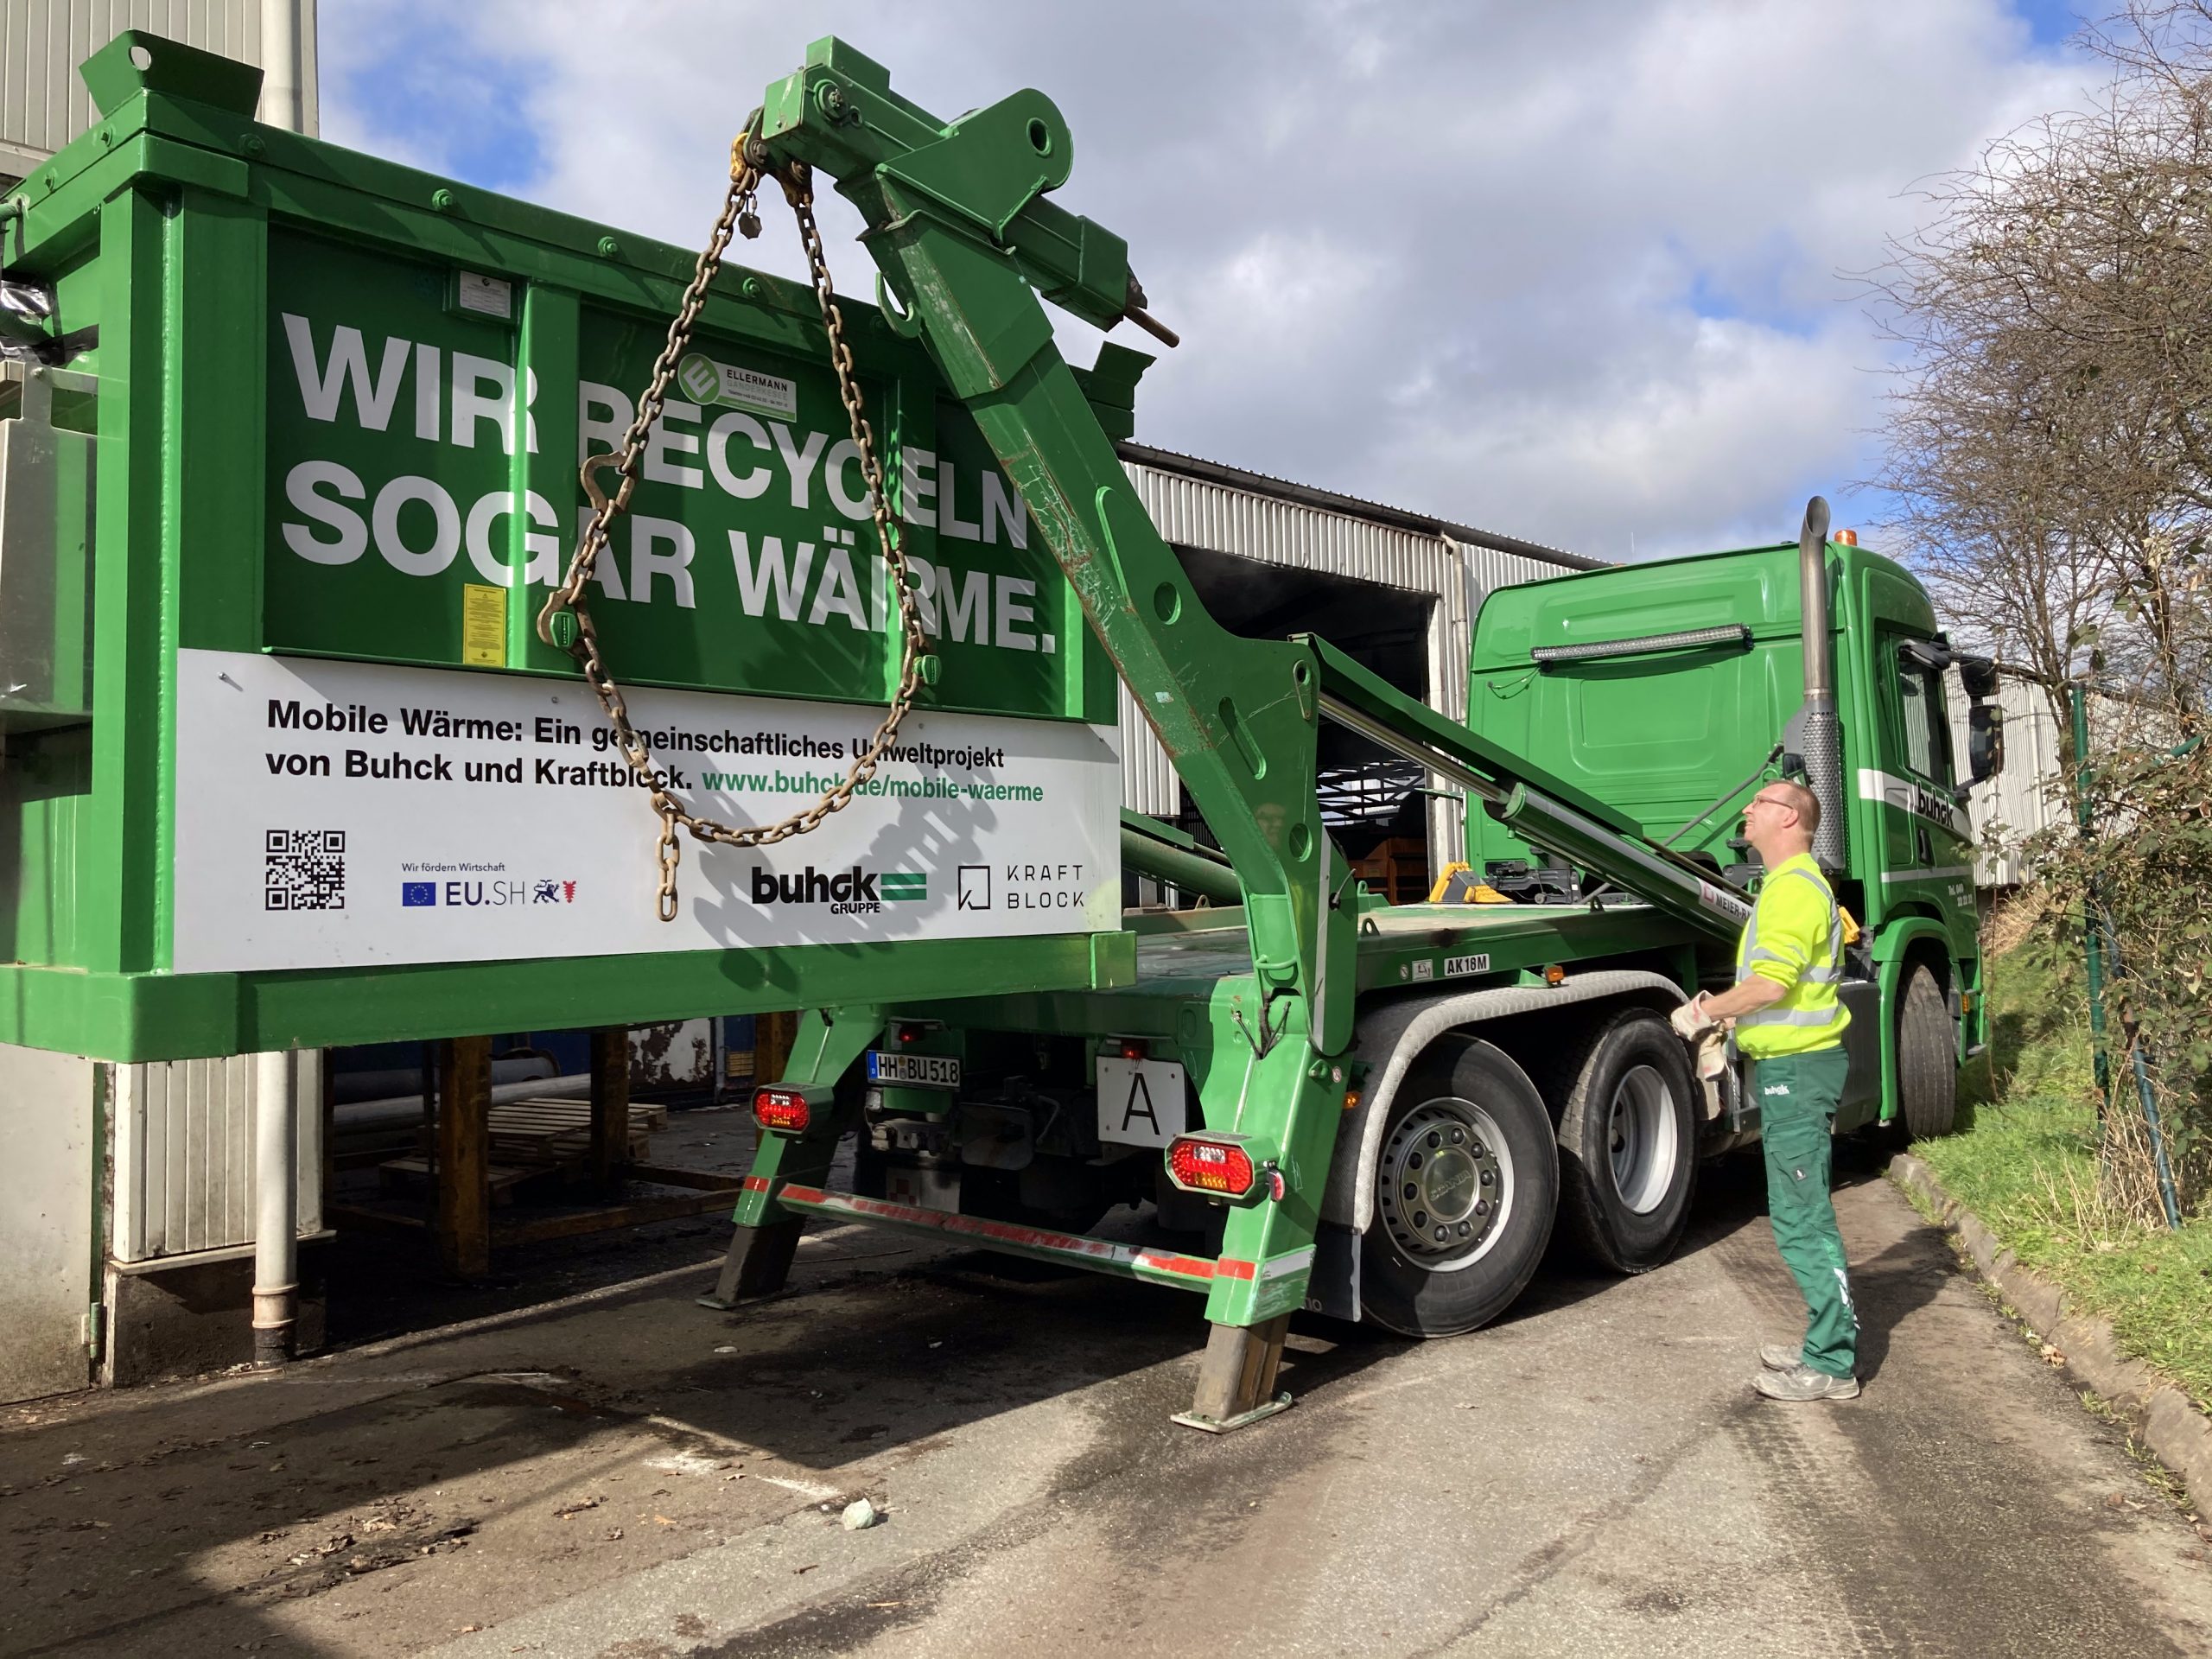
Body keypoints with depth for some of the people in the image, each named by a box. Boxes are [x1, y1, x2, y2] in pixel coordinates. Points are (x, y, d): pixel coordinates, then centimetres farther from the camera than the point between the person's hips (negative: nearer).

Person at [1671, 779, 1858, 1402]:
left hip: (1797, 1070, -11)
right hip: (1794, 1066, 11)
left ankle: (1830, 1366, 0)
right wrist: (1726, 1013, 12)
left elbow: (1771, 983, -24)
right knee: (1806, 1214, 17)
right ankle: (1829, 1341, 26)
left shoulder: (1793, 888, -16)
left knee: (1801, 1219, -6)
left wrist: (1704, 1011, -11)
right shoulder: (1795, 884, 18)